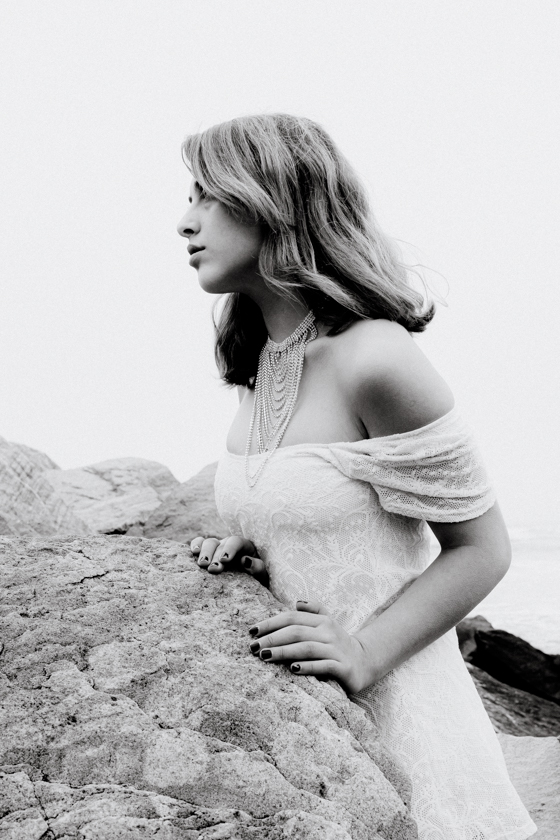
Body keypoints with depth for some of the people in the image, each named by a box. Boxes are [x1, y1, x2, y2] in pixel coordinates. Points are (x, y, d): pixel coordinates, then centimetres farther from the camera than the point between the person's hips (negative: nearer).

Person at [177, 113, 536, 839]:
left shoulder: (373, 358, -20)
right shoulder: (258, 363, 4)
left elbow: (480, 549, -13)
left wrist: (364, 654, -20)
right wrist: (250, 547, 0)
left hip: (389, 703, -7)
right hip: (291, 702, 7)